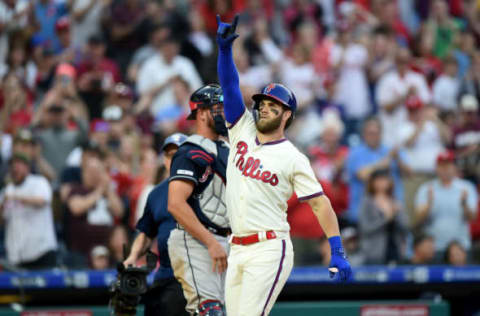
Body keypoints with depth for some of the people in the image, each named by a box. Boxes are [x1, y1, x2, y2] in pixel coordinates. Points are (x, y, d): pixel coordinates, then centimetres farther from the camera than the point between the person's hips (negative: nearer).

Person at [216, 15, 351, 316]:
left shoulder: (293, 158, -2)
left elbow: (319, 202, -4)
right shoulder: (242, 131, 12)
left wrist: (338, 251, -12)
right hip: (237, 249, 6)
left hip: (269, 249, -6)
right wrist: (224, 47, -10)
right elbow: (230, 86, 4)